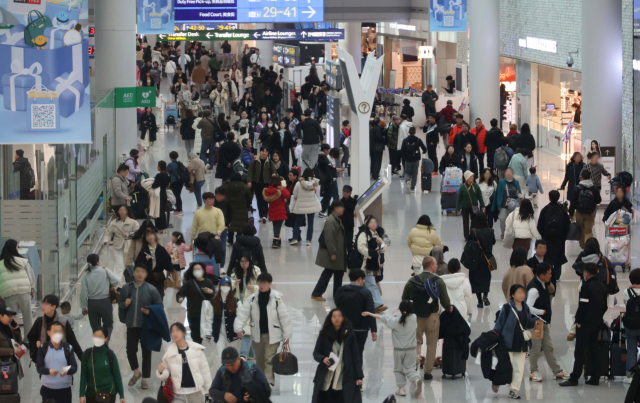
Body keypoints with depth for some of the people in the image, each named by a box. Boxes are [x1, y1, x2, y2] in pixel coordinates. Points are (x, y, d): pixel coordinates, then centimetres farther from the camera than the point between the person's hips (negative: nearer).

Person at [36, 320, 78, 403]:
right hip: (47, 389, 0)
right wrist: (49, 371, -27)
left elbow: (74, 367, -2)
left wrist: (67, 371, -26)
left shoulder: (68, 349, 3)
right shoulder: (43, 349, 2)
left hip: (64, 389, 0)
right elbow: (39, 367, -5)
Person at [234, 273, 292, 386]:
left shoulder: (276, 299, -7)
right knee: (259, 360, 13)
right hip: (257, 334, 4)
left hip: (272, 335, -4)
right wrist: (238, 328, -12)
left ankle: (269, 382, -13)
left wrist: (286, 335, -3)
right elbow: (243, 313, 1)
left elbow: (284, 317, -3)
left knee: (269, 359, -11)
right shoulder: (252, 299, 2)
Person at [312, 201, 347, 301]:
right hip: (332, 254, -10)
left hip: (338, 253, 10)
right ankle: (316, 294, 6)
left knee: (339, 273, 12)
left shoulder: (337, 219, 12)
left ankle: (337, 294, 20)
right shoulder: (330, 221, -20)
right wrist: (332, 253, -24)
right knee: (327, 273, -3)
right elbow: (329, 238, -24)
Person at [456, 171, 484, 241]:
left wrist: (482, 206, 1)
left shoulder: (475, 186, -3)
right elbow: (459, 198, -5)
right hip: (465, 208, -2)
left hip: (474, 207, 2)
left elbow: (480, 197, 4)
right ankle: (467, 237, 18)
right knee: (465, 222, 8)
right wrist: (457, 208, -6)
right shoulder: (463, 187, -11)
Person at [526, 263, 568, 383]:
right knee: (536, 348, 2)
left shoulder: (543, 284, 5)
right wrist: (542, 312, -17)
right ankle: (534, 372, 16)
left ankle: (557, 371, 20)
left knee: (549, 347, 14)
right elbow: (528, 308, -28)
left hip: (544, 322, 9)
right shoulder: (534, 289, -24)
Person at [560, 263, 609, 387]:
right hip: (597, 323, 8)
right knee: (594, 350, 13)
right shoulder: (602, 287, 10)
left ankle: (574, 378, -5)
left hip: (586, 324, -8)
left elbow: (583, 306, -20)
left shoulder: (586, 287, -17)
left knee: (580, 351, -6)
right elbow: (605, 306, 15)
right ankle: (595, 377, 12)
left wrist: (579, 321, -12)